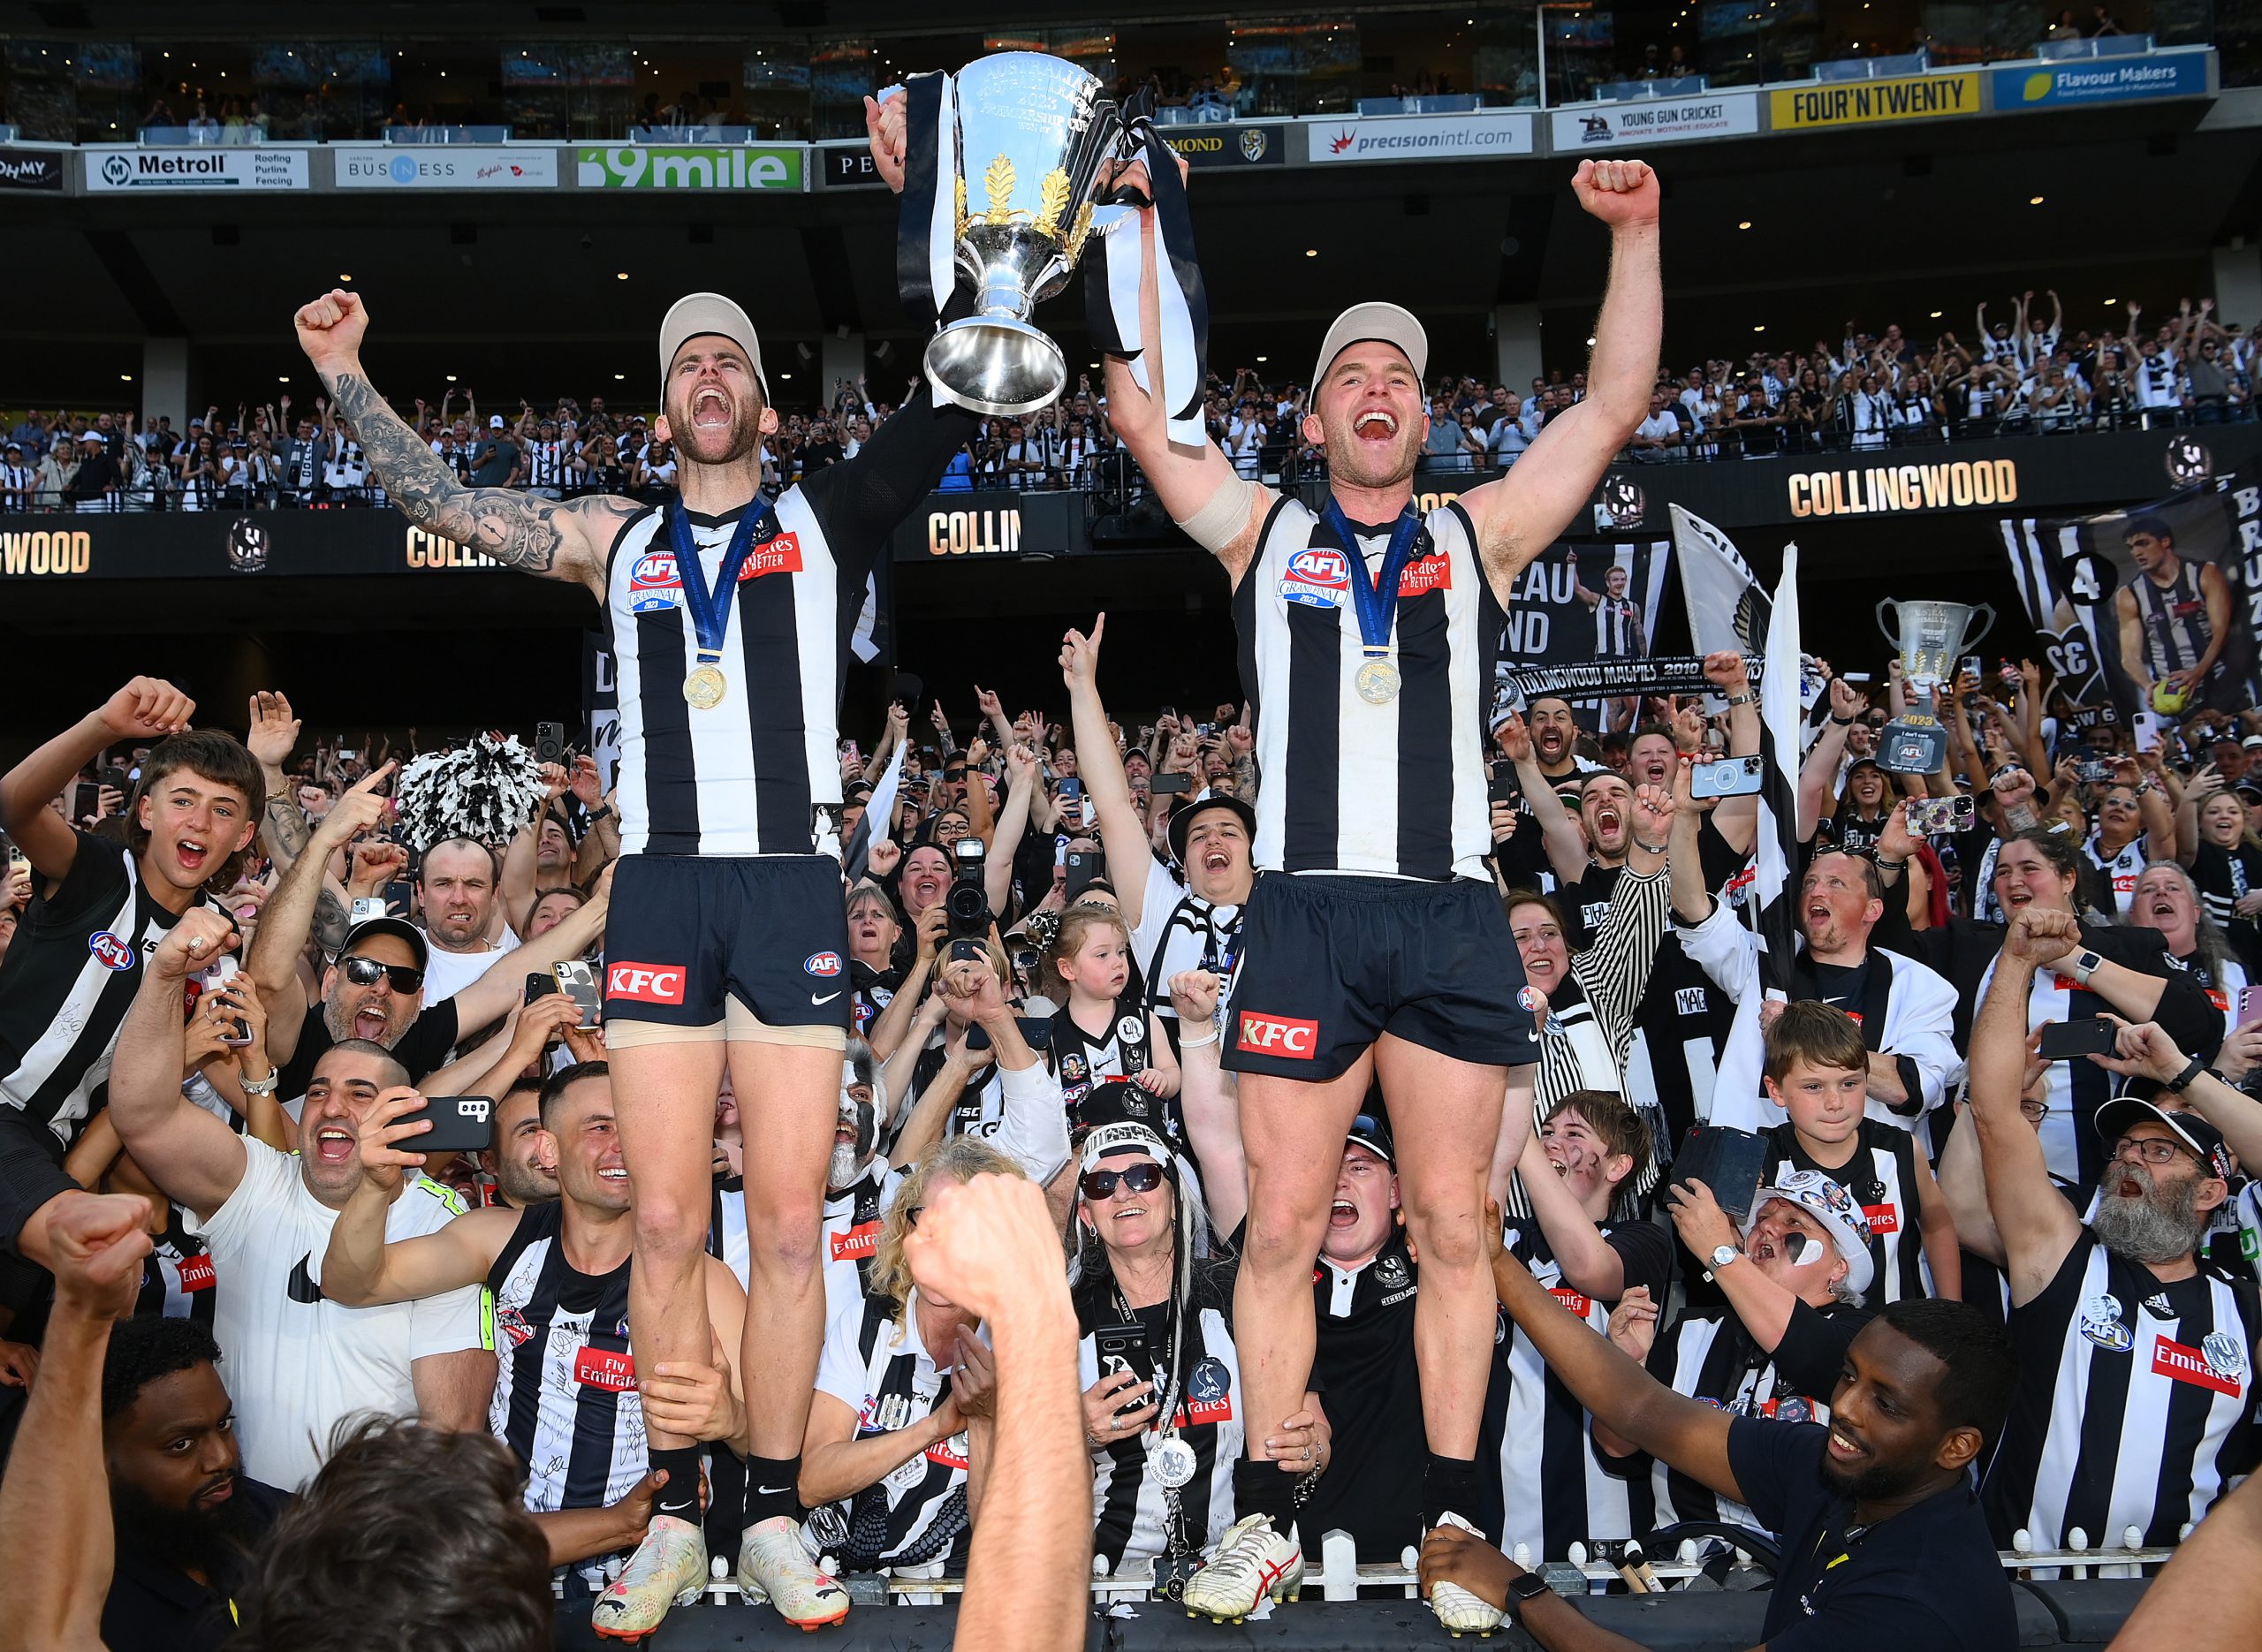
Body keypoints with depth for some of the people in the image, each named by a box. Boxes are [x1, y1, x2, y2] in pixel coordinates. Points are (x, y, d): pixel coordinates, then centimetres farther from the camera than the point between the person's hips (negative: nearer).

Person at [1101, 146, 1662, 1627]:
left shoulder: (1479, 535, 15)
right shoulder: (1263, 532, 15)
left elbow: (1616, 406, 9)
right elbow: (1142, 417, 8)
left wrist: (1637, 233, 3)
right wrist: (1142, 225, 7)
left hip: (1452, 915, 1)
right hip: (1306, 909, 0)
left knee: (1450, 1222, 3)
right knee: (1283, 1225, 1)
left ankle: (1454, 1517, 12)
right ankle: (1268, 1520, 11)